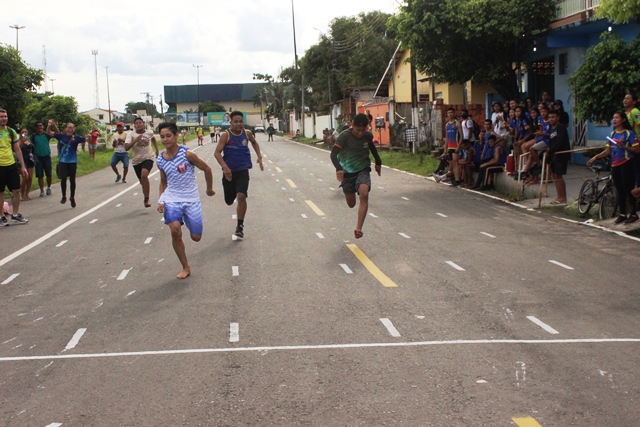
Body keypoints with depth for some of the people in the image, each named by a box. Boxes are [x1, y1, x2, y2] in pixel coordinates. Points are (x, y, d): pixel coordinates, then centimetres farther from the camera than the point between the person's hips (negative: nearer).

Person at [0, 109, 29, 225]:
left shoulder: (11, 131, 8)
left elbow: (17, 149, 13)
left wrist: (22, 166, 9)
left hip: (12, 165, 4)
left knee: (16, 191, 5)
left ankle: (15, 215, 18)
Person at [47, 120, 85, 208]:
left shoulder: (76, 138, -1)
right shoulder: (61, 136, 1)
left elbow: (87, 140, -3)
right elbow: (49, 133, 1)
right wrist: (49, 126, -17)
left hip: (72, 161, 0)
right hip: (63, 161, 0)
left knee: (72, 180, 8)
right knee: (63, 179, -1)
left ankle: (72, 198, 22)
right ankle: (64, 197, 16)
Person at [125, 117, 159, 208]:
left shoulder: (149, 132, -2)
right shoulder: (131, 134, -9)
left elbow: (153, 138, 24)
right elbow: (126, 148, -21)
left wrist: (156, 150, 23)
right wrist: (135, 140, -30)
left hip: (148, 158, -2)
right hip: (137, 160, 2)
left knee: (144, 175, -28)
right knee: (142, 181, 14)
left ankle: (146, 199, -18)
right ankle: (146, 196, 44)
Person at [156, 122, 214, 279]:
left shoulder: (187, 154, -16)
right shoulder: (160, 160, -2)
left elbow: (207, 169, -3)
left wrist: (209, 189, 9)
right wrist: (161, 200, -2)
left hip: (191, 199, -2)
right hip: (171, 199, 2)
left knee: (196, 237, 4)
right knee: (175, 231, -23)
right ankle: (185, 267, -5)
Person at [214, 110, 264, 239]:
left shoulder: (247, 133, -1)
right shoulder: (226, 135, -11)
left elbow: (254, 142, 22)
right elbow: (217, 152, -17)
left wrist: (259, 156, 10)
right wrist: (225, 167, -31)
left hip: (243, 171, 1)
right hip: (229, 172, -1)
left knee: (241, 196, -21)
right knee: (229, 202, 11)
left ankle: (240, 226, -7)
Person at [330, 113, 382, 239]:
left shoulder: (368, 136, -6)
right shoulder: (344, 136, -20)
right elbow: (333, 154, -30)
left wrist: (378, 162, 24)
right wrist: (338, 169, -47)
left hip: (363, 170, 1)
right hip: (347, 172, -1)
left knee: (364, 195, -27)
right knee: (351, 204, 8)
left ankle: (359, 228, -31)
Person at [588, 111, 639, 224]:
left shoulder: (629, 133, -6)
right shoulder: (612, 134, 12)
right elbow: (608, 151, 12)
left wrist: (623, 146, -21)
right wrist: (595, 157, 1)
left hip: (626, 164, -6)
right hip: (615, 165, 6)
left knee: (628, 189, -5)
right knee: (620, 190, 10)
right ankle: (622, 214, 17)